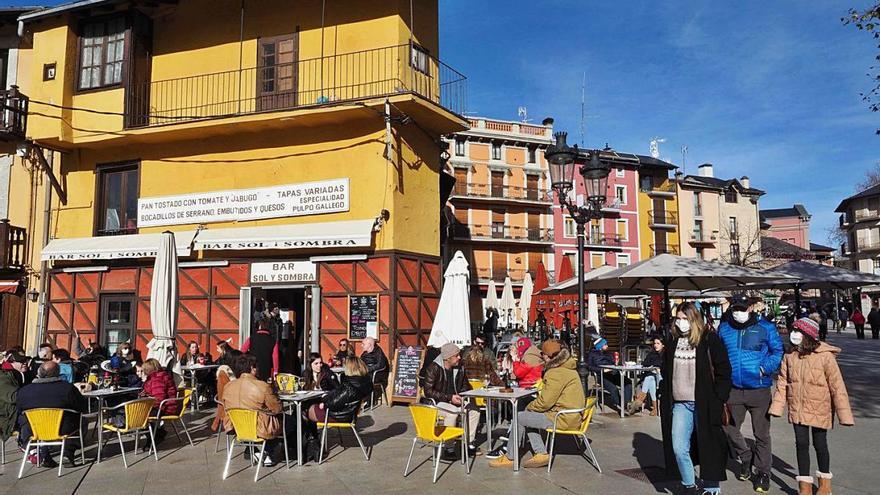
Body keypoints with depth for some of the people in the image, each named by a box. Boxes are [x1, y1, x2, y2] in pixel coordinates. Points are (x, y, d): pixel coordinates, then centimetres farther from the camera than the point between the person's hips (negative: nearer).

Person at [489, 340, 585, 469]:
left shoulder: (556, 373, -19)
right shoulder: (567, 368, 14)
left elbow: (545, 401, -19)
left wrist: (529, 407, -1)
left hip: (562, 419, -10)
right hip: (572, 416, 10)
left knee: (519, 417, -5)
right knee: (528, 417, 19)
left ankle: (509, 458, 6)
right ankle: (541, 453, 10)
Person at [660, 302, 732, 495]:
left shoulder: (709, 339, -4)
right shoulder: (673, 342, 11)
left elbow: (723, 370, -5)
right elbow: (665, 373, 19)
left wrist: (718, 400, -10)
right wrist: (664, 398, 11)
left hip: (704, 404, -4)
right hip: (680, 404, 4)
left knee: (708, 447, 5)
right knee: (678, 448, 1)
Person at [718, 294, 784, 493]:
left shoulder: (765, 328, -5)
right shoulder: (724, 329, 4)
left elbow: (778, 351, -2)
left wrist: (764, 368, -16)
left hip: (759, 389, -3)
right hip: (733, 389, 3)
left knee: (761, 434, 6)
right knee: (729, 428, 10)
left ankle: (763, 472, 23)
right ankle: (746, 458, 36)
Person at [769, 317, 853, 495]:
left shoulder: (825, 357, -16)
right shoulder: (790, 356, -4)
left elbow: (837, 386, -14)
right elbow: (782, 382, 2)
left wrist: (844, 413, -14)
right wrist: (777, 406, -1)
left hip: (819, 409, -3)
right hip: (797, 409, 3)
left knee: (819, 444, 11)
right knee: (801, 444, 7)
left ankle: (825, 480, 37)